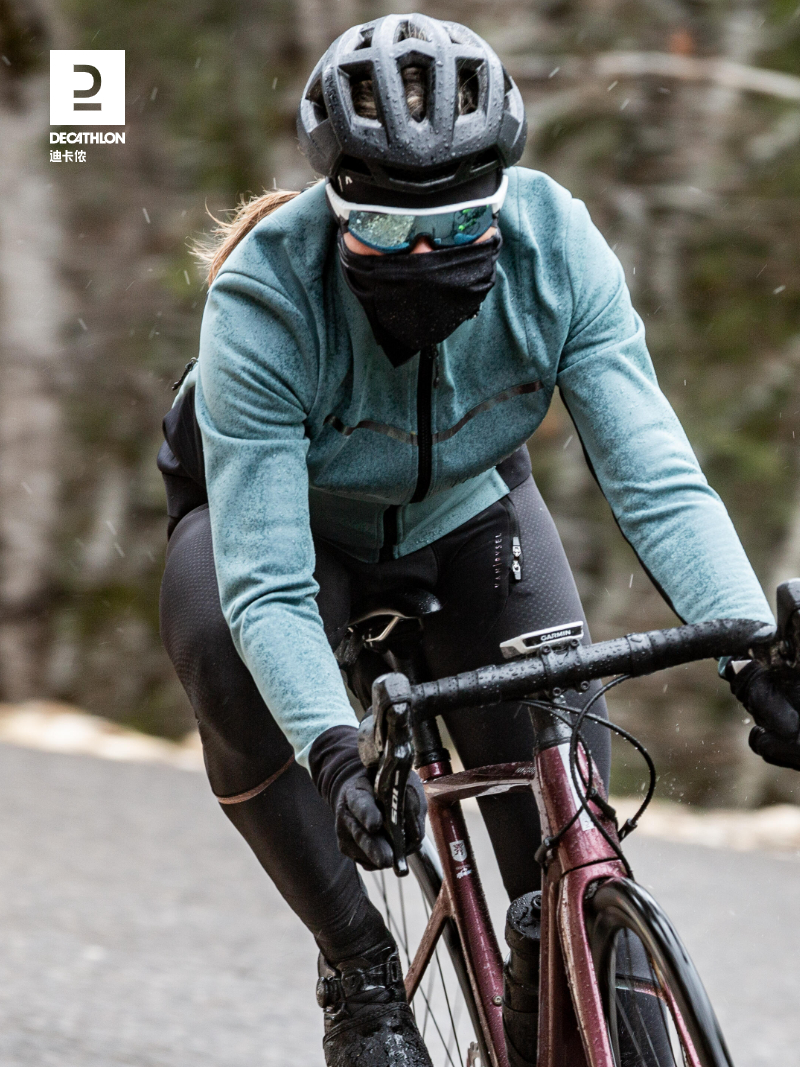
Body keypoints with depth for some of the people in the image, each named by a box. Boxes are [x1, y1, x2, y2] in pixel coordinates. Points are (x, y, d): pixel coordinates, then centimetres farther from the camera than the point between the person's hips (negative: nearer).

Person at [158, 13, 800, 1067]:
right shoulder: (262, 302, -38)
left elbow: (656, 480, -33)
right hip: (285, 519, -2)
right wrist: (336, 753, -55)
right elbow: (265, 582, -40)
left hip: (466, 508, 3)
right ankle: (362, 971, -17)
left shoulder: (556, 246, -31)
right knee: (234, 674, -33)